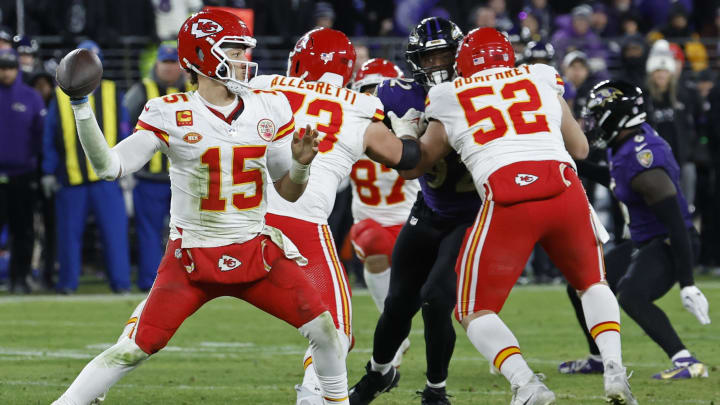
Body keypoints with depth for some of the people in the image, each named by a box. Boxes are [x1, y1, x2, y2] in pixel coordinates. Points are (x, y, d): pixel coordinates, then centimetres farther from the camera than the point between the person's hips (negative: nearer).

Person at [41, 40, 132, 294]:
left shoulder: (112, 94, 10)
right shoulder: (61, 96, 9)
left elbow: (123, 133, 9)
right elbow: (49, 137, 9)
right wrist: (49, 173, 3)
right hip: (71, 176, 0)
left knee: (114, 230, -5)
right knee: (69, 232, 2)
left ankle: (120, 282, -1)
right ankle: (67, 281, 9)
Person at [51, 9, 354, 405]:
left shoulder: (269, 109, 4)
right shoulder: (170, 115, -7)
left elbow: (289, 192, 10)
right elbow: (109, 165, -11)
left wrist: (300, 163, -12)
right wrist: (81, 108, -20)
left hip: (257, 253, 4)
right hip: (193, 255, -4)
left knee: (324, 330, -4)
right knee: (133, 349, -10)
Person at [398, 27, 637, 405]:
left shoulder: (448, 99, 19)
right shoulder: (541, 80, 23)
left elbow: (413, 165, 30)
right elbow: (580, 148, 29)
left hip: (508, 201, -2)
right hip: (564, 189, 2)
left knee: (475, 311, 13)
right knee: (591, 282, 29)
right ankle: (614, 370, 7)